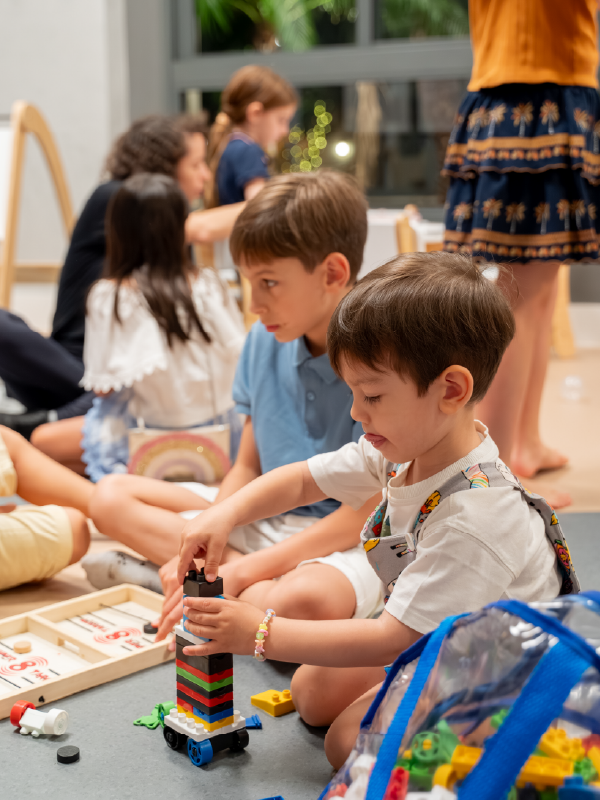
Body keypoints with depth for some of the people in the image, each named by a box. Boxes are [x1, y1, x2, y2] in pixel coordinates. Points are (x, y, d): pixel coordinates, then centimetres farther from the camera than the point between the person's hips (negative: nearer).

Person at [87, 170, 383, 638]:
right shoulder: (265, 340, 1)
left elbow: (364, 514, -20)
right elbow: (248, 467, 8)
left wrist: (238, 572, -23)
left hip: (347, 543, -8)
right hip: (265, 518, 8)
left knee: (301, 601, -42)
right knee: (112, 497, 0)